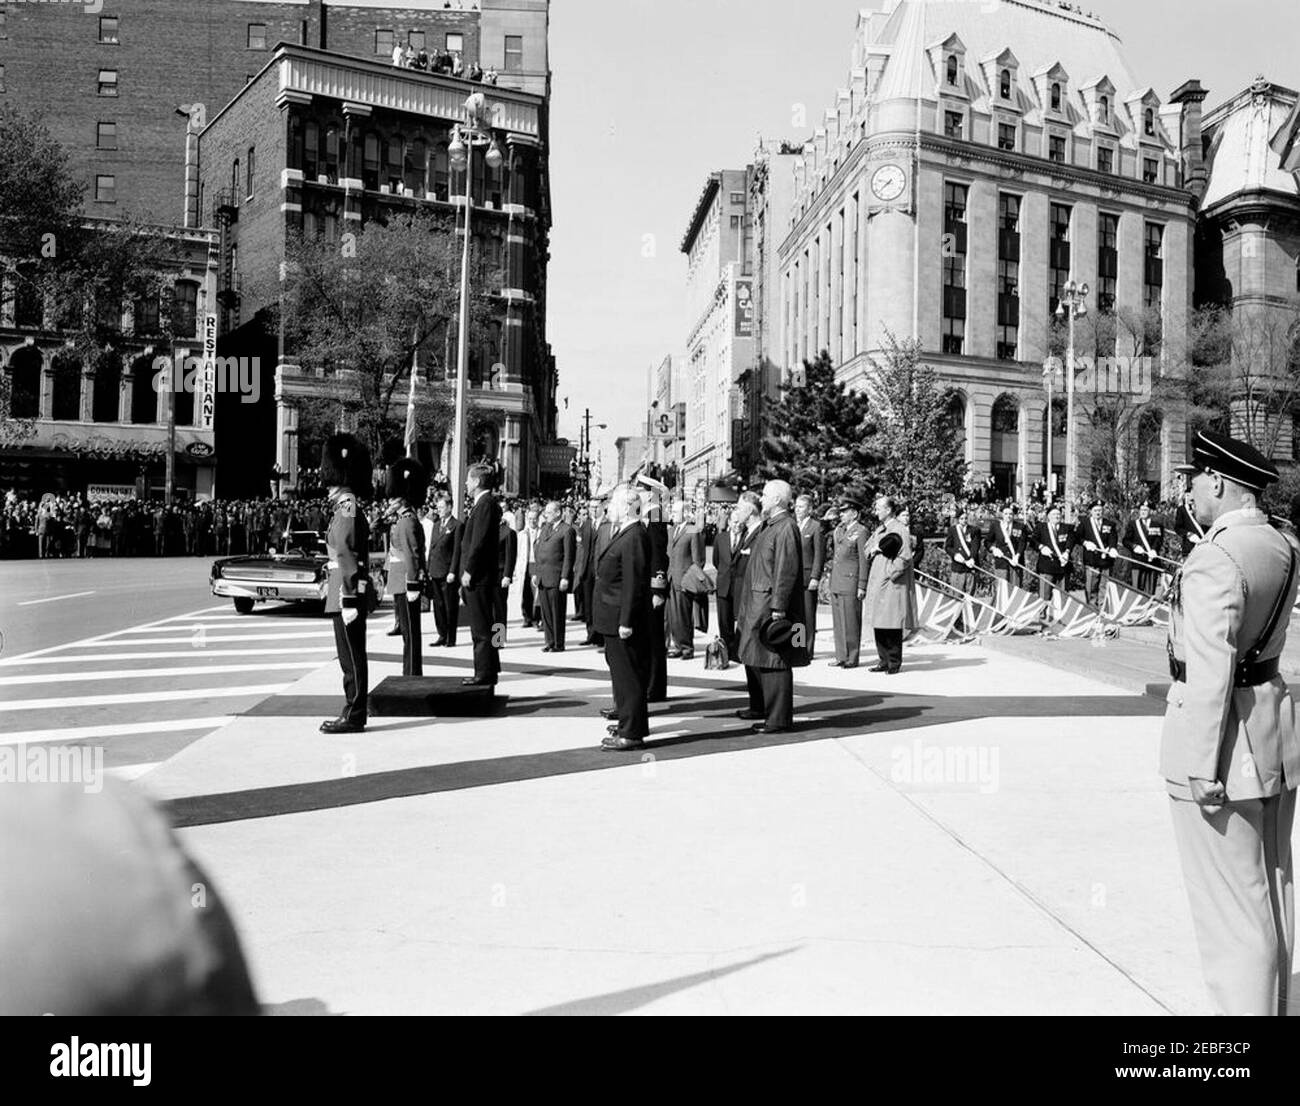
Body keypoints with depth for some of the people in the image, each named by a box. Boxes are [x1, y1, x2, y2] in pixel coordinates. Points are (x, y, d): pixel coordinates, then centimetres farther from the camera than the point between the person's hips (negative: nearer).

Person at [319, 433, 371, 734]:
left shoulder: (346, 509, -15)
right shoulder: (351, 507, 15)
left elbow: (346, 556, -19)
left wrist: (348, 601, -21)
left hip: (347, 593, -10)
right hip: (349, 592, 10)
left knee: (351, 657, -4)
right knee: (351, 656, 13)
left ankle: (353, 717, 2)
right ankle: (353, 713, 20)